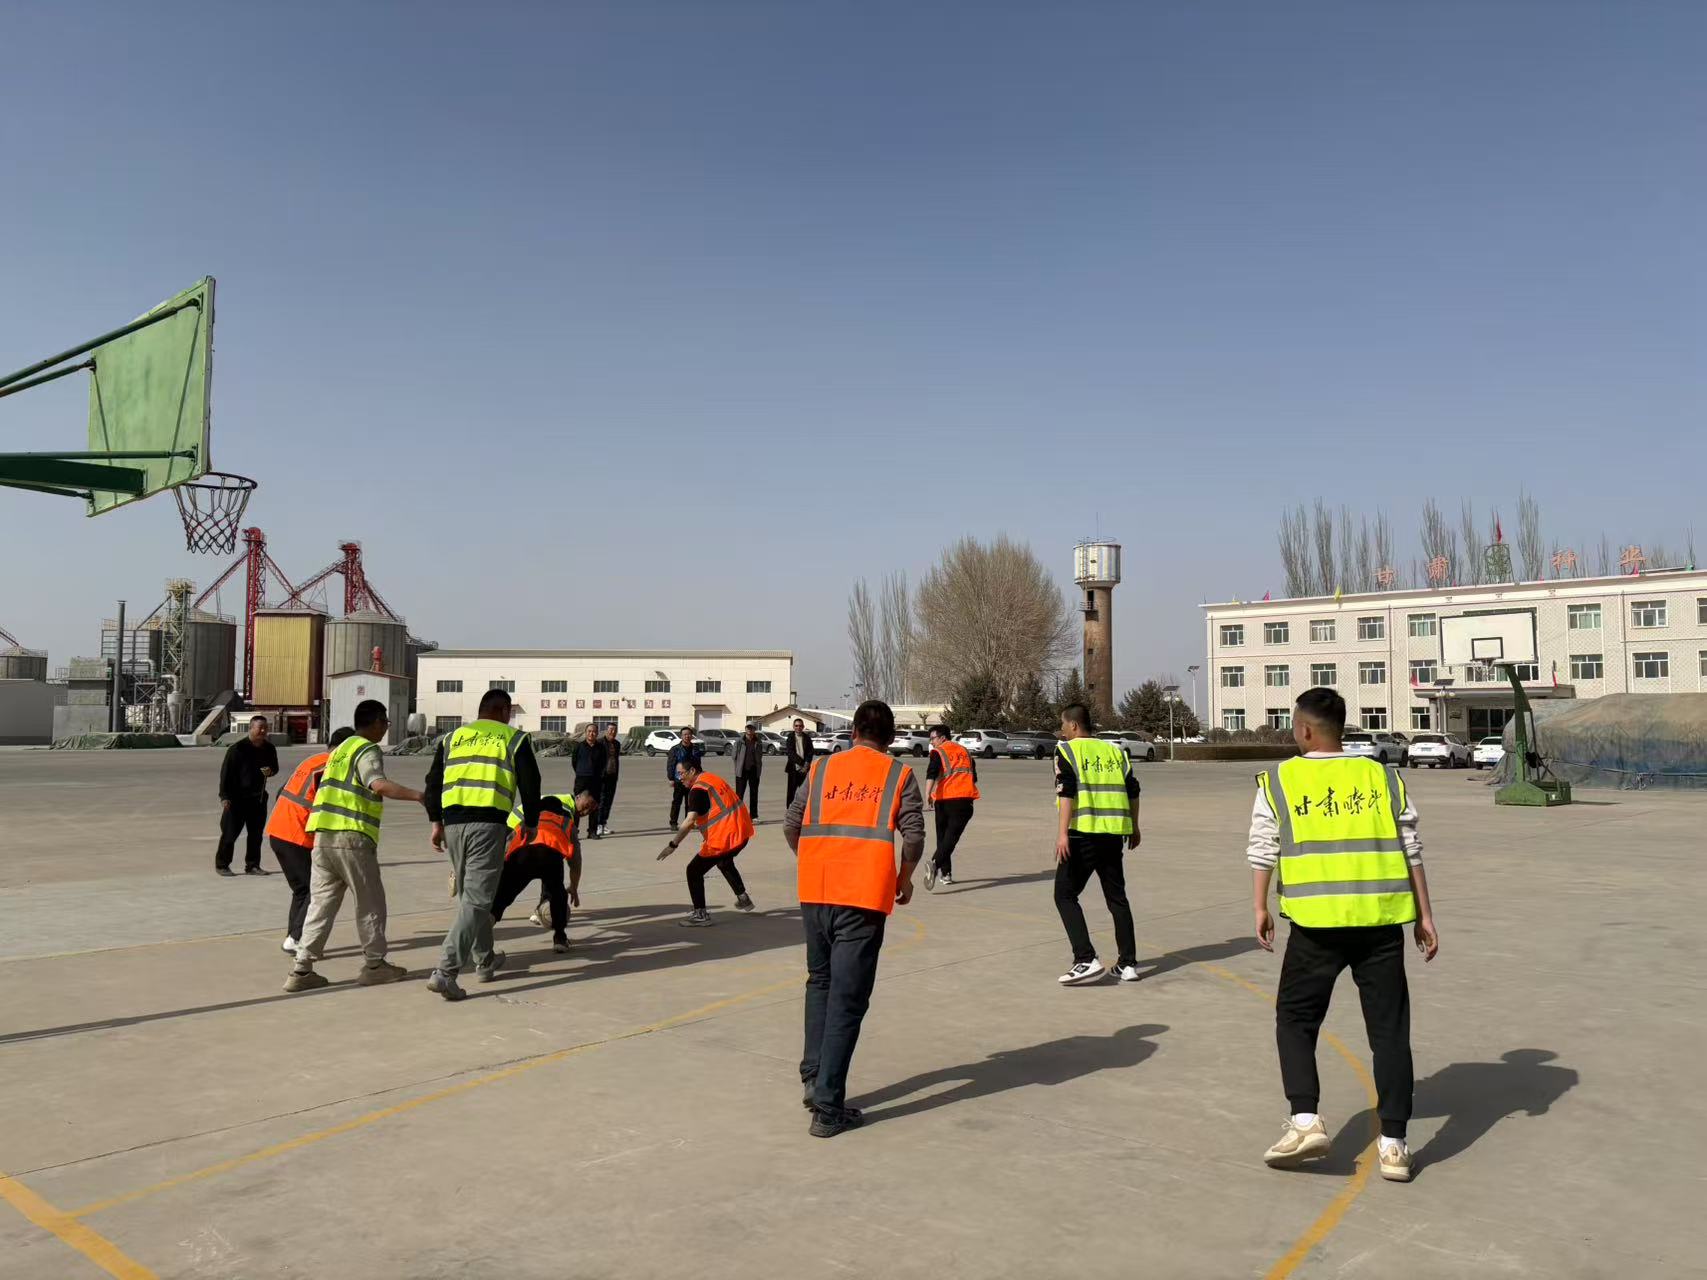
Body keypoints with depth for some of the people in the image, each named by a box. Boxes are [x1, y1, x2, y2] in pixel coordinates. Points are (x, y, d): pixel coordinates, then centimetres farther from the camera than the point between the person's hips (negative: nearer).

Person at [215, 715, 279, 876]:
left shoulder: (269, 749, 5)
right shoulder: (237, 748, -12)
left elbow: (275, 767, 20)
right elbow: (226, 772, -11)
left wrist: (270, 771, -5)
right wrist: (224, 796, -15)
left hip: (259, 797, 5)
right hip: (237, 798, -5)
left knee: (256, 833, 9)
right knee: (230, 832, -2)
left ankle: (252, 865, 18)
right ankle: (221, 865, 11)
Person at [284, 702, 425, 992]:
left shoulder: (341, 749, 21)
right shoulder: (368, 751, -7)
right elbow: (379, 785, -25)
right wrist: (417, 795, -33)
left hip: (323, 836, 8)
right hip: (351, 838, -8)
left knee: (321, 903, 10)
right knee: (370, 903, 5)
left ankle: (301, 970, 7)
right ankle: (375, 965, 13)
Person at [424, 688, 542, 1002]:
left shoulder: (452, 737, 18)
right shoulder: (514, 738, 7)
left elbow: (433, 781, 14)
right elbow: (530, 784, 5)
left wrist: (436, 822, 18)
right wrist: (530, 822, 16)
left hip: (453, 821, 5)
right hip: (488, 823, -5)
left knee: (469, 894, 21)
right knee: (476, 899, -4)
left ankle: (485, 961, 33)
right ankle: (445, 972, -14)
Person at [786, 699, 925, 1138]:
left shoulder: (822, 768, 12)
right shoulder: (899, 776, 5)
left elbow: (791, 828, 11)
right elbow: (914, 837, -4)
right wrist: (905, 878, 13)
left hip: (815, 892, 3)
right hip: (864, 896, -3)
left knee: (820, 982, 23)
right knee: (847, 999, 1)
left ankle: (813, 1078, 19)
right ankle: (828, 1108, 2)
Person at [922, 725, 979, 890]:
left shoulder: (938, 752, 4)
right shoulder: (964, 751, 19)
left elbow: (931, 773, -14)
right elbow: (974, 777, 22)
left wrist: (928, 793, -23)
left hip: (944, 799, -2)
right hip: (964, 800, 2)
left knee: (942, 835, 15)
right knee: (952, 835, -6)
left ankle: (945, 873, 17)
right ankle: (935, 863, -30)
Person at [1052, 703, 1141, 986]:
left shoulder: (1067, 750, 0)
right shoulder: (1115, 750, 15)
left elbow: (1066, 792, -12)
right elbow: (1132, 791, 14)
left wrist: (1062, 833, -14)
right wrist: (1134, 828, 24)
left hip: (1083, 834, -5)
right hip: (1114, 834, 6)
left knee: (1065, 895, 3)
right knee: (1117, 898, 15)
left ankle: (1086, 960, -7)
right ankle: (1128, 964, 15)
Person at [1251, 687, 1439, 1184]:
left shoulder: (1278, 781, 3)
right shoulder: (1383, 778, 10)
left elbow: (1262, 851, -2)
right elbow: (1412, 851, 10)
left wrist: (1260, 908, 4)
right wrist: (1424, 914, 13)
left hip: (1316, 922, -2)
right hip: (1382, 920, 3)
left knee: (1295, 1018, 13)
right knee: (1389, 1029, 9)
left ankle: (1305, 1120, 2)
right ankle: (1393, 1145, 11)